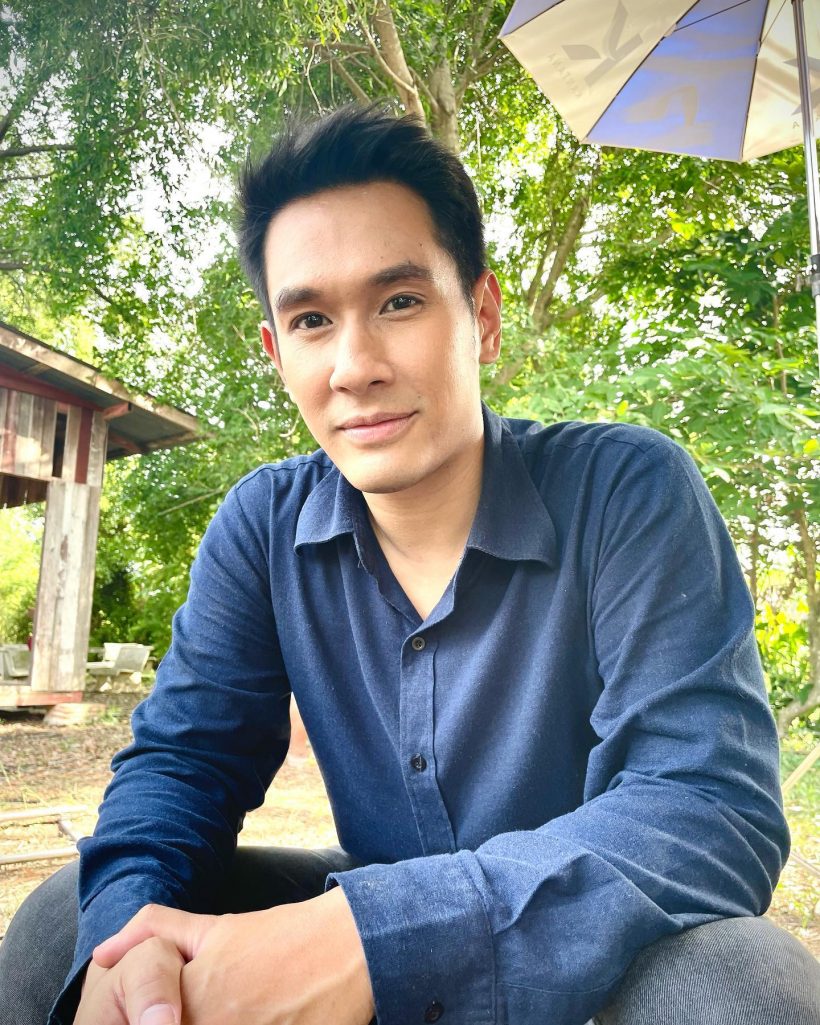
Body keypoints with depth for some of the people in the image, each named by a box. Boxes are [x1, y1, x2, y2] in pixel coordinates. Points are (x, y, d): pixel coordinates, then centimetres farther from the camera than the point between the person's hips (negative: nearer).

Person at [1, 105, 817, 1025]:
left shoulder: (629, 494, -21)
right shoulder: (264, 527, -8)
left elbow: (721, 809, -28)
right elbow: (183, 760, -6)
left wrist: (374, 937, -39)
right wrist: (126, 933, -29)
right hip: (365, 922, 3)